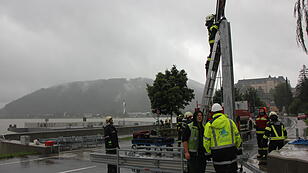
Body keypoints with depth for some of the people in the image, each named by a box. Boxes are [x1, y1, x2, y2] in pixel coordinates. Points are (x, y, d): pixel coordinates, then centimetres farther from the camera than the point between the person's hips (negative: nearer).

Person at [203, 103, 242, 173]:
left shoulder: (209, 125, -5)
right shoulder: (230, 121, 1)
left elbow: (206, 141, -5)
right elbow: (237, 137, 7)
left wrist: (209, 151, 11)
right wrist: (236, 148, 22)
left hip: (217, 152, -1)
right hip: (231, 151, 2)